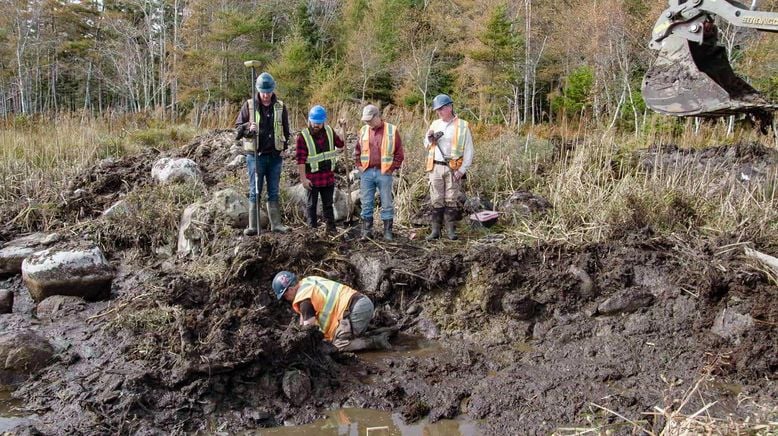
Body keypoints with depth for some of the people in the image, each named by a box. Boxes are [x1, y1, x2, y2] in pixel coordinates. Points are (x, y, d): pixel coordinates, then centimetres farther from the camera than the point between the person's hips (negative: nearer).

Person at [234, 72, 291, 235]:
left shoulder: (280, 107, 6)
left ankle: (276, 224, 14)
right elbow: (238, 127, 1)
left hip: (275, 155, 2)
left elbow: (286, 130, 14)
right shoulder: (249, 105, -1)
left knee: (274, 192, 9)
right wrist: (248, 128, -19)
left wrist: (284, 148, 6)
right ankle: (252, 226, 2)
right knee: (255, 192, 0)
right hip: (255, 155, -2)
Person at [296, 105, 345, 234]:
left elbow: (341, 144, 12)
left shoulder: (329, 131, 3)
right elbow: (301, 159, -14)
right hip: (312, 177, -4)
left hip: (328, 176, 5)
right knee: (312, 205, 7)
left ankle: (331, 228, 22)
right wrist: (303, 178, -16)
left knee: (328, 204, 14)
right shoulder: (303, 136, -12)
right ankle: (312, 229, 14)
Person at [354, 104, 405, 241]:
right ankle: (366, 232, 14)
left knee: (387, 204, 3)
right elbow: (357, 151, 17)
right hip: (367, 173, 3)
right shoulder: (363, 131, 7)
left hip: (384, 173, -3)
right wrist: (360, 166, 6)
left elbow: (399, 152, 1)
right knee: (366, 204, 6)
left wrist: (392, 168, -5)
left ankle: (388, 232, 11)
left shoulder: (391, 130, -2)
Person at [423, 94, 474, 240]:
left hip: (453, 169, -3)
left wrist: (462, 170, -9)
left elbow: (469, 150, -1)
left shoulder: (462, 126, -1)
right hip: (436, 167, 3)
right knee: (436, 200, 3)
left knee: (451, 200, 0)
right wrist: (430, 139, -1)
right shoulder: (435, 124, 11)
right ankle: (435, 230, 6)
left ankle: (451, 230, 7)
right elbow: (427, 146, 22)